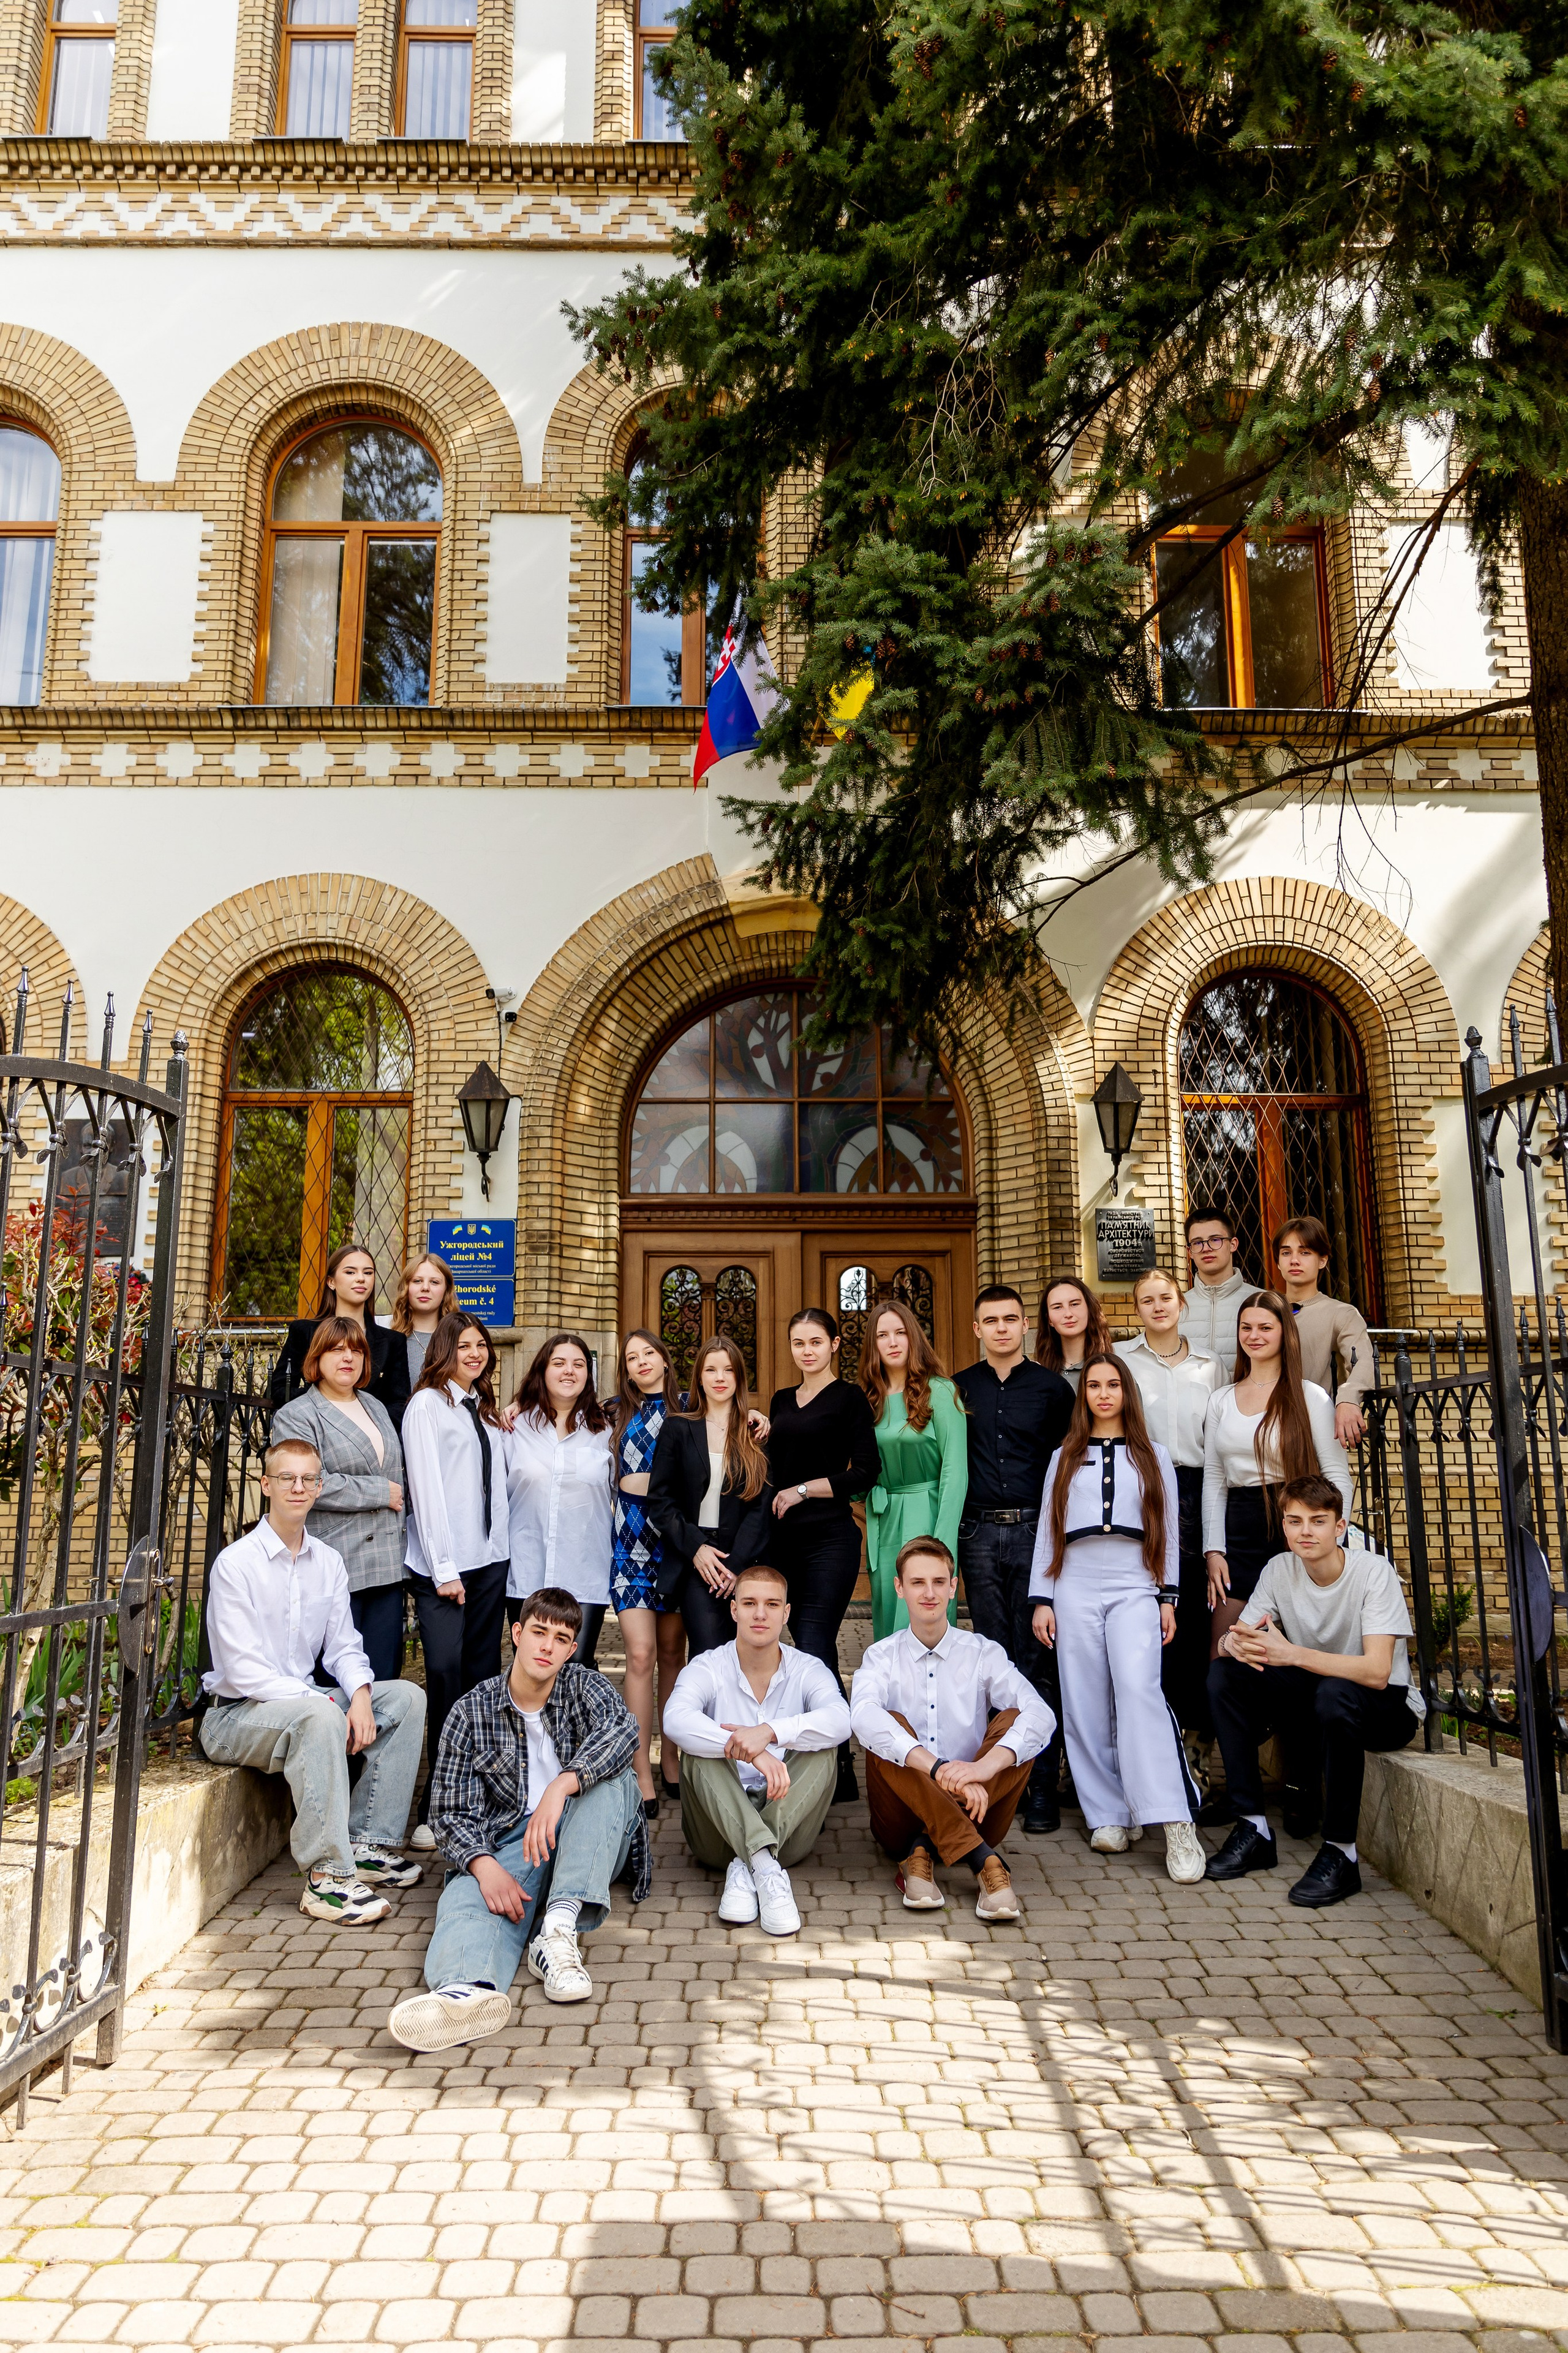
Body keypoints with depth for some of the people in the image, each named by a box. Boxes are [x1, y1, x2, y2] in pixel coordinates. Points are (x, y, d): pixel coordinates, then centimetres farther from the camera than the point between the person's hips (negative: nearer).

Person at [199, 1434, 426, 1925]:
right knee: (318, 1716, -36)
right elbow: (243, 1670, -19)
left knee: (407, 1697, -7)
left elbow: (344, 1646, 8)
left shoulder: (328, 1563, 7)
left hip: (306, 1700, 7)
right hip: (238, 1714, -7)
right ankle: (327, 1876, -32)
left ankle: (366, 1843, -7)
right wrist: (325, 1704, -25)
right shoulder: (236, 1563, -13)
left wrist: (360, 1695, -14)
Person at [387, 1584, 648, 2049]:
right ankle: (468, 1989, -68)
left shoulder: (583, 1686, 4)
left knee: (612, 1776, -28)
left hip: (584, 1843, 1)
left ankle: (558, 1930, -39)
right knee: (468, 1899, -33)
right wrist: (484, 1866, -24)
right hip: (507, 1844, -1)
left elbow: (623, 1729, -19)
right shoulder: (472, 1711, 4)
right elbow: (451, 1811, -2)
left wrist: (562, 1785, -35)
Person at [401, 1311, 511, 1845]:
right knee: (446, 1675, -11)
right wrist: (443, 1568, -12)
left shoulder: (488, 1411, 19)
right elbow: (426, 1485, -8)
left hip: (491, 1559, 6)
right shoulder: (427, 1404, -1)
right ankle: (437, 1809, -5)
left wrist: (504, 1551, 5)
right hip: (443, 1564, -6)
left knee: (483, 1676, 4)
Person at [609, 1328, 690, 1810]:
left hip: (674, 1533, 0)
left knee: (672, 1651, 9)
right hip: (630, 1535, 0)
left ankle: (670, 1760, 22)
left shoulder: (687, 1409, 7)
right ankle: (642, 1774, -4)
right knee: (640, 1654, -8)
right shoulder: (617, 1411, 10)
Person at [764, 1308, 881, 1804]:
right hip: (784, 1540, 6)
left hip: (830, 1539, -6)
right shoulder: (781, 1401, 17)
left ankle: (838, 1776, -4)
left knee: (814, 1651, -12)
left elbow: (866, 1471, -9)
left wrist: (801, 1491, -9)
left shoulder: (848, 1397, -2)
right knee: (814, 1650, 8)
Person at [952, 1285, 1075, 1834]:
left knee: (1037, 1660, -2)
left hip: (1035, 1530, -2)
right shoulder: (959, 1389, 9)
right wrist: (949, 1530, 6)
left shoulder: (1052, 1388, 4)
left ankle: (1043, 1784, 4)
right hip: (979, 1535, 2)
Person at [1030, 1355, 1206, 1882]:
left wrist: (1169, 1597, 3)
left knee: (1139, 1688, -20)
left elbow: (1167, 1530, 12)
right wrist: (1042, 1599, 5)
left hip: (1135, 1589, -2)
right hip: (1076, 1587, 2)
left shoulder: (1154, 1457, 14)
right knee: (1086, 1704, -2)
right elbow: (1048, 1529, 12)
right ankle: (1110, 1816, 7)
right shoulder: (1065, 1458, 15)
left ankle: (1175, 1823, -21)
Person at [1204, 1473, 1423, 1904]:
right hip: (1313, 1698, 5)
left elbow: (1376, 1672, -31)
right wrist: (1234, 1643, -31)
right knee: (1224, 1674, -16)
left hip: (1389, 1708, -5)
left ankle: (1340, 1853, -23)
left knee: (1336, 1692, -38)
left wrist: (1291, 1654, -41)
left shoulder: (1374, 1571, -21)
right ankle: (1253, 1828, -10)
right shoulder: (1280, 1569, -6)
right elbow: (1234, 1637, -6)